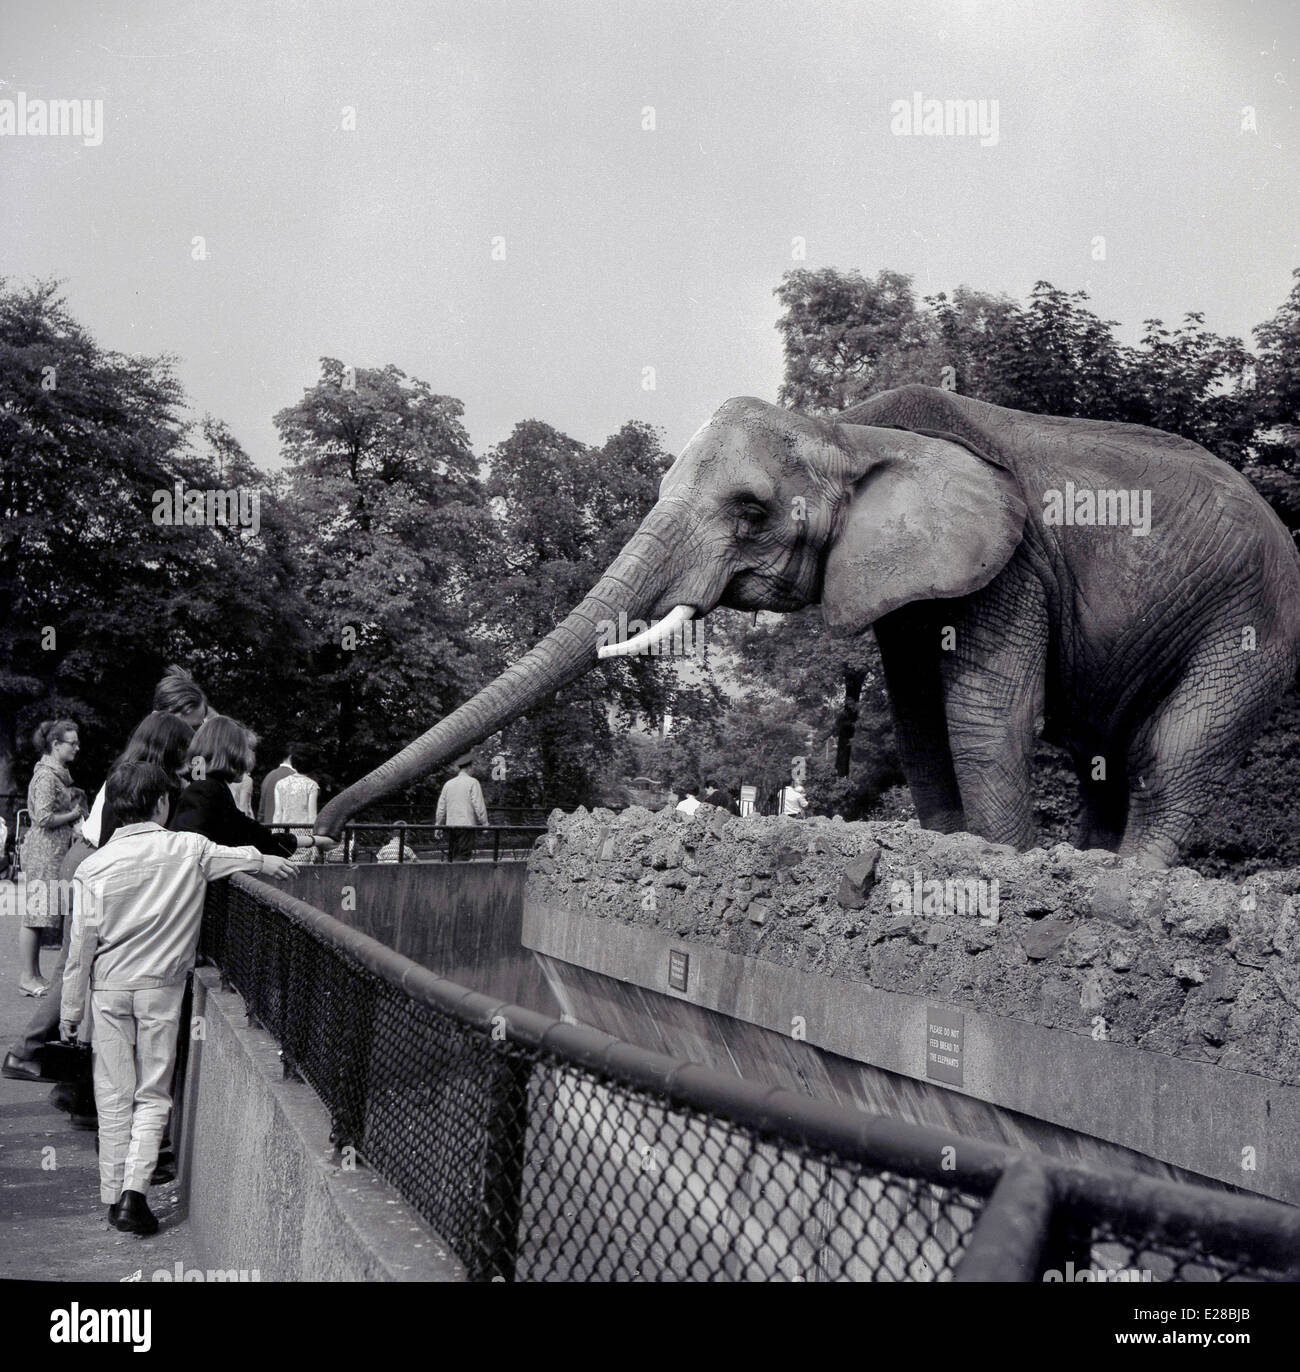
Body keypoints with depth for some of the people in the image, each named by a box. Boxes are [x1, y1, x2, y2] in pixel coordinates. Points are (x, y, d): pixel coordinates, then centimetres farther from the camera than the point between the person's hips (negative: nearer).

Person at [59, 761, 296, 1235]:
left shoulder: (93, 866, -7)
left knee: (114, 1097, 10)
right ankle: (135, 1192, -4)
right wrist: (266, 861, 37)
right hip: (162, 987, -1)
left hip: (109, 988, 1)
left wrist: (70, 1010, 5)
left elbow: (82, 944, -4)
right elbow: (239, 857, 14)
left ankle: (113, 1197, 18)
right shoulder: (191, 850, -7)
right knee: (152, 1095, 8)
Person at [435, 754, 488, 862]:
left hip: (450, 825, 6)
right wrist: (484, 824, 0)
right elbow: (479, 806, -7)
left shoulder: (448, 784, 12)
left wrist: (438, 826, 21)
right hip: (467, 825, -6)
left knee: (451, 855, 10)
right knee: (463, 856, -9)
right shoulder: (472, 782, -4)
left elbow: (441, 808, 14)